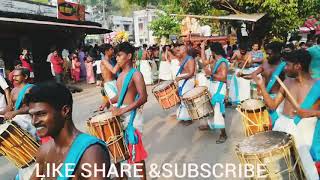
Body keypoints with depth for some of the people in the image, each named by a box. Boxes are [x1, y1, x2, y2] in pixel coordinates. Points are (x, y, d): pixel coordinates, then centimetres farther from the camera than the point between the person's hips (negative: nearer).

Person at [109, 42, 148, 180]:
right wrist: (109, 101, 3)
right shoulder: (121, 75, 11)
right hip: (119, 115, 8)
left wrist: (122, 110, -27)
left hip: (131, 116, -8)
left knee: (136, 151, 2)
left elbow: (143, 98, -22)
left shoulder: (136, 74, -14)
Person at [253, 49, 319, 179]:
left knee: (301, 152, -22)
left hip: (303, 127, -3)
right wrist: (262, 86, 4)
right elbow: (273, 105, 11)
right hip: (283, 123, 4)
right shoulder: (287, 82, 10)